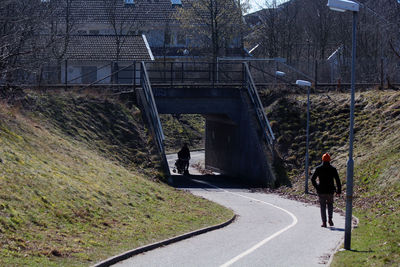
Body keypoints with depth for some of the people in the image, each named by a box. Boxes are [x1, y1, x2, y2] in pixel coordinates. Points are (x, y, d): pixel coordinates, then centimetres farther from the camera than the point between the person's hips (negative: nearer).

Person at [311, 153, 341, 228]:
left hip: (321, 191, 0)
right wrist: (339, 190, 3)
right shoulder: (333, 169, -1)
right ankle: (330, 219, -1)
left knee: (323, 206, 8)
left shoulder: (318, 168, -1)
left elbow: (312, 179, -1)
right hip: (330, 191, 0)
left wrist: (316, 187, 10)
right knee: (330, 205, 19)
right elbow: (337, 180, -3)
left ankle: (324, 222, 3)